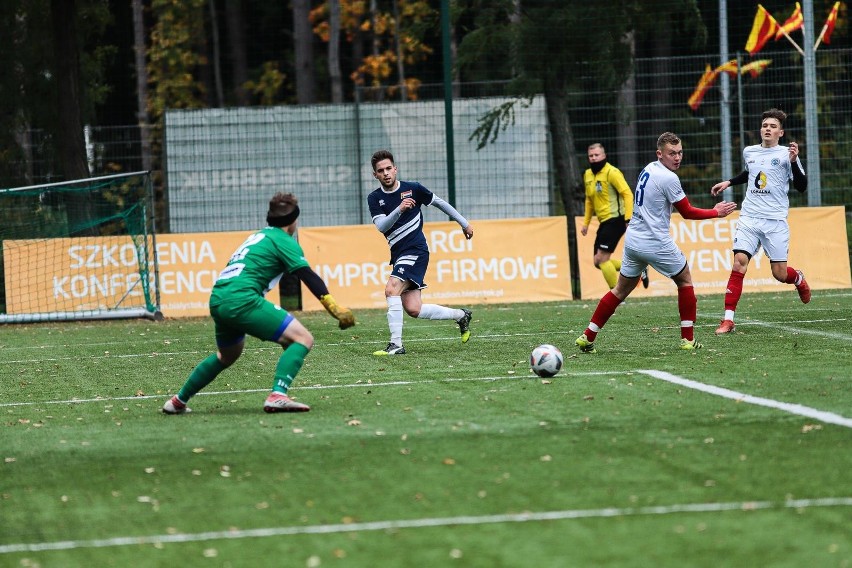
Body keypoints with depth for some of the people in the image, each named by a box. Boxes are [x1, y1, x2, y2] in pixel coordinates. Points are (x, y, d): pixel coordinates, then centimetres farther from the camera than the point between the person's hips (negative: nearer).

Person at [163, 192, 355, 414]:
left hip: (217, 300, 9)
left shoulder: (258, 236, 27)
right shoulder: (283, 240, 2)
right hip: (241, 300, -9)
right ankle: (277, 396, -27)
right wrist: (336, 310, -13)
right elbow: (308, 277, -8)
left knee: (228, 354, 34)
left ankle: (178, 401, 41)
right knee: (302, 338, -9)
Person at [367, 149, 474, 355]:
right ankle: (460, 315, 19)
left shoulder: (412, 189, -2)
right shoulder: (374, 198, 4)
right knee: (413, 309, -2)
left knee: (391, 289, -24)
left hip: (415, 251, -5)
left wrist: (464, 223, 19)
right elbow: (381, 226, -10)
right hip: (398, 254, 5)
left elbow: (439, 202, 12)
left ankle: (396, 344, -24)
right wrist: (399, 210, -28)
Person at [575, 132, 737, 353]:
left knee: (621, 290, 14)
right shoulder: (668, 178, -16)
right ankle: (688, 339, 12)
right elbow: (687, 212, -7)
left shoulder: (648, 169, 10)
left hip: (633, 240, 7)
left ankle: (587, 337, 9)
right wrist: (716, 212, 5)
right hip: (657, 243, -7)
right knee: (685, 280, 14)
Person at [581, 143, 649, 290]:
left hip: (615, 220, -9)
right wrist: (586, 223, 23)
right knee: (598, 262, 5)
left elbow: (627, 194, -16)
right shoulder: (588, 175, 13)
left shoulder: (611, 173, -11)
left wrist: (628, 219, -23)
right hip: (604, 222, 9)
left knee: (601, 258, -14)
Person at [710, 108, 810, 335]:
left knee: (779, 274, -2)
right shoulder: (749, 152, 12)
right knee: (739, 263, -15)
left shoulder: (785, 154, -2)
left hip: (776, 221, -3)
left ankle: (798, 278, 37)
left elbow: (801, 187, -8)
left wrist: (794, 162, -20)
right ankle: (728, 319, -15)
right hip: (749, 218, 3)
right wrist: (728, 182, 24)